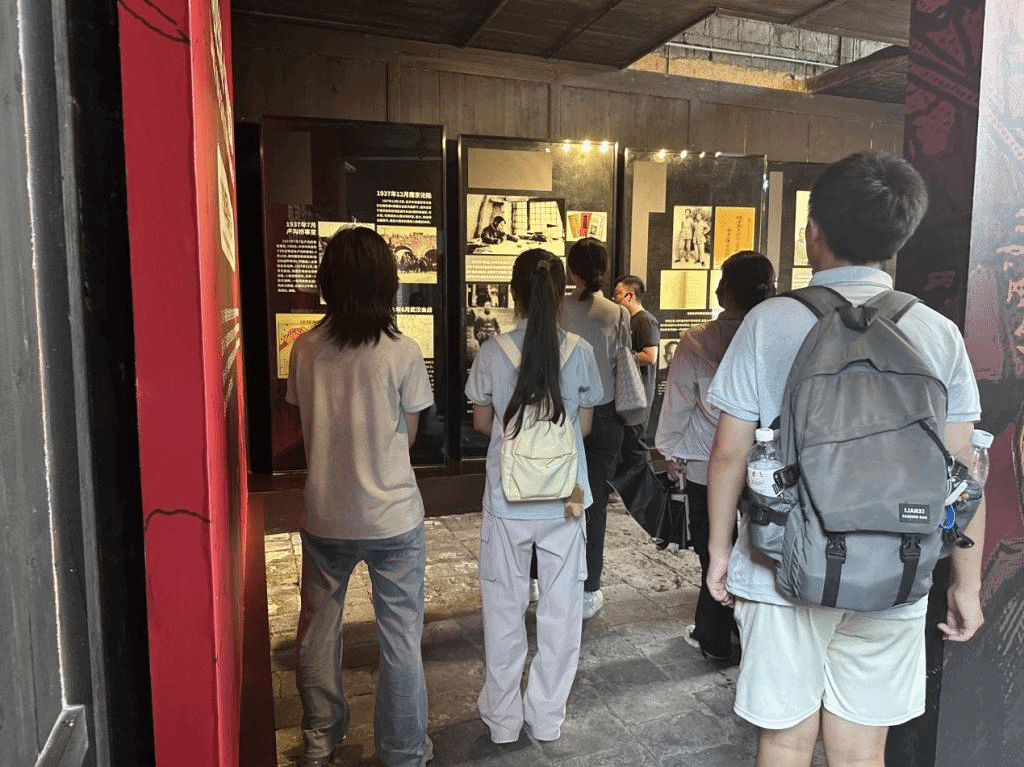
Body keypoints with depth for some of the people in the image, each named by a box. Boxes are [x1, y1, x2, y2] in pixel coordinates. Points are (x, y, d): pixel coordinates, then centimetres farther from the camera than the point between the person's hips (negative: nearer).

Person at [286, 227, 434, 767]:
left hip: (324, 516, 3)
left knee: (317, 629, 20)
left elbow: (307, 425, 5)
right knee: (400, 636, 12)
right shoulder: (402, 352, -14)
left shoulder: (305, 349, -5)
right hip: (392, 518, -3)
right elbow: (409, 433, -3)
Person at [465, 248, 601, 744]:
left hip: (507, 499, -1)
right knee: (560, 609, 15)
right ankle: (547, 716, 29)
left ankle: (503, 717, 28)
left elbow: (482, 423, 2)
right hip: (564, 497, 1)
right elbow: (584, 425, 2)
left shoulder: (493, 352, -9)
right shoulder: (580, 351, -6)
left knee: (504, 609, 14)